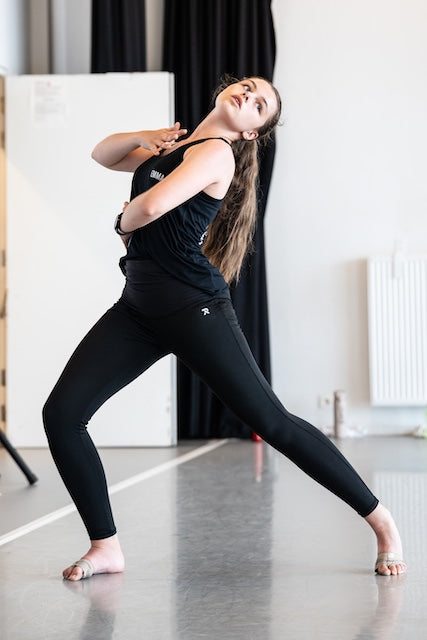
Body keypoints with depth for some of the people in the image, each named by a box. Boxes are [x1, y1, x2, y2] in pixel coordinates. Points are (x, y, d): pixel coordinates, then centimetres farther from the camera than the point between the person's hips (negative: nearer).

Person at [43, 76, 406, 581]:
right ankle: (105, 548, 6)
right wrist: (143, 137, 10)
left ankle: (381, 520, 7)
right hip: (137, 307, 8)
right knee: (61, 413, -5)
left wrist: (125, 223, 1)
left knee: (271, 421, -8)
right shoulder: (175, 145, 19)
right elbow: (102, 155, 30)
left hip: (192, 306, -8)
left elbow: (152, 205, -23)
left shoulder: (217, 153, -7)